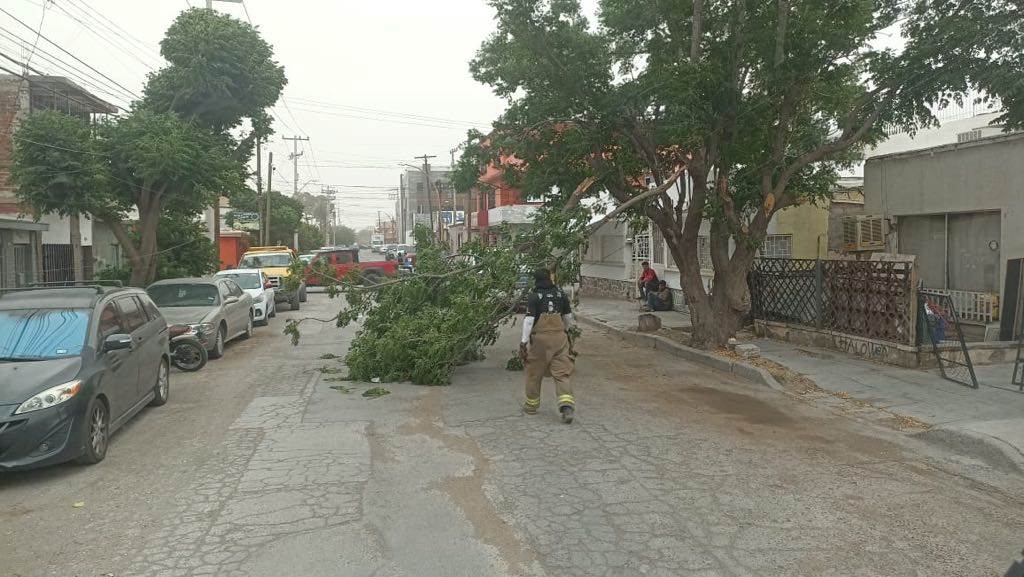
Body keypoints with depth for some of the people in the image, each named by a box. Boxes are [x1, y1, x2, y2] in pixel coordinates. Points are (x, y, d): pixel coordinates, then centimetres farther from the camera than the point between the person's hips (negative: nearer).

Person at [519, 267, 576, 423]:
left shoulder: (534, 297, -6)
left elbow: (529, 320, -11)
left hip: (540, 338, -3)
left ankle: (531, 405, 25)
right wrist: (566, 330, 33)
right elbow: (568, 316, 16)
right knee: (562, 373, 3)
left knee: (534, 373, 12)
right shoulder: (561, 294, 7)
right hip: (560, 337, 3)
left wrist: (524, 341, -7)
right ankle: (567, 404, -14)